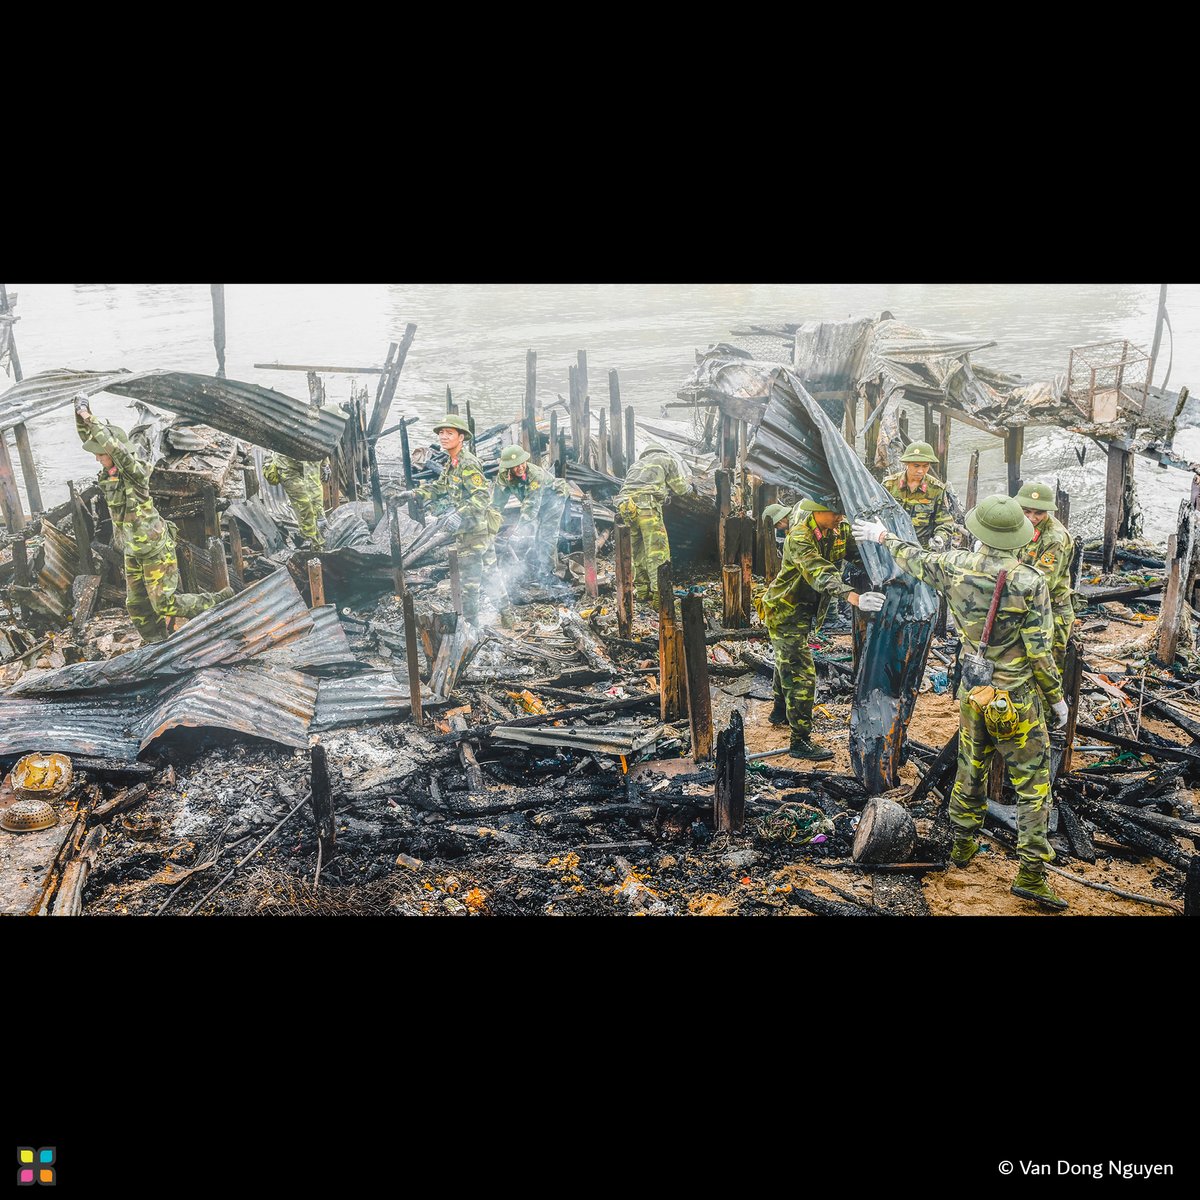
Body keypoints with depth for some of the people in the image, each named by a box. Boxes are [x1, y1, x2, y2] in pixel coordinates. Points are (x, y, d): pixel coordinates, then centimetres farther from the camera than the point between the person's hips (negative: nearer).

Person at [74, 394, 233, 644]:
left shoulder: (136, 472, -22)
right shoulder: (109, 470, -1)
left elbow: (118, 451, -40)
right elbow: (86, 437, 3)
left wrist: (93, 422, -37)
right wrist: (81, 414, -13)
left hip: (156, 550, -8)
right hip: (133, 551, 8)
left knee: (164, 604, -3)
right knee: (136, 606, 12)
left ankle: (221, 602, 12)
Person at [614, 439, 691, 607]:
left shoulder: (637, 464, 34)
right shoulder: (667, 459, 19)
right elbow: (680, 488, 22)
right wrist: (690, 487, 44)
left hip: (625, 505, 6)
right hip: (646, 504, -6)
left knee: (638, 551, 19)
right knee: (657, 551, -7)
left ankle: (642, 590, 27)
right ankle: (659, 594, -14)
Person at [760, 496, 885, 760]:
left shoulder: (840, 530, -6)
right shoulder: (800, 538, -31)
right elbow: (819, 573, -46)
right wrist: (852, 596, -59)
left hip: (805, 613, 8)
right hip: (785, 612, -8)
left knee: (788, 663, 27)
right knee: (801, 676, -8)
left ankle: (780, 711, 48)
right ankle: (801, 741, 0)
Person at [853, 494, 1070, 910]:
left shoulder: (955, 567, -7)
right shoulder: (1030, 582, -18)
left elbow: (915, 560, 14)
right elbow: (1039, 652, -14)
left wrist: (883, 537, 32)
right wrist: (1057, 698, 0)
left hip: (972, 695, 5)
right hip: (1018, 700, -4)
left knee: (971, 771, 22)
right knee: (1033, 784, 6)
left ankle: (962, 845, 38)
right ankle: (1031, 873, 6)